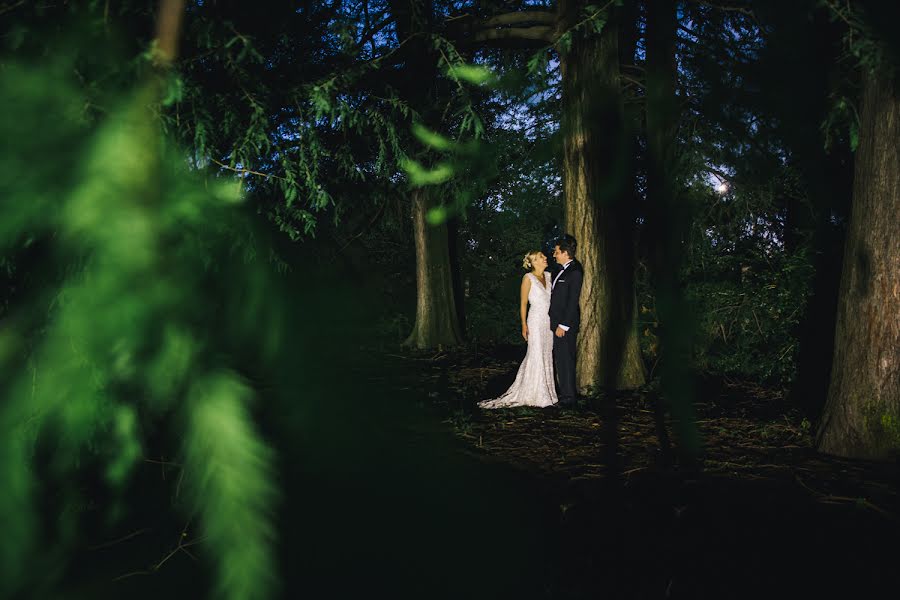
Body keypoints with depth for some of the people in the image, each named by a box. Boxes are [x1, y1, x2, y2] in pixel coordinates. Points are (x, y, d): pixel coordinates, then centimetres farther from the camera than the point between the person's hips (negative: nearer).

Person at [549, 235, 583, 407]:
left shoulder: (575, 272, -15)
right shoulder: (564, 270, 14)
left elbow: (573, 302, -18)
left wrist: (563, 326, -19)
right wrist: (555, 323, 15)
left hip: (566, 325, -9)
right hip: (558, 323, 9)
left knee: (565, 360, -4)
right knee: (560, 359, 13)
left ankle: (568, 398, 3)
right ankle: (564, 393, 22)